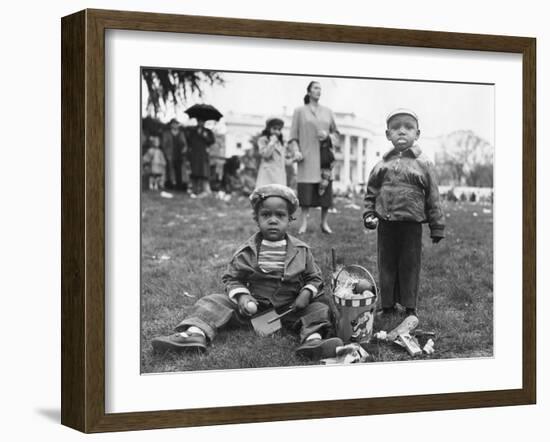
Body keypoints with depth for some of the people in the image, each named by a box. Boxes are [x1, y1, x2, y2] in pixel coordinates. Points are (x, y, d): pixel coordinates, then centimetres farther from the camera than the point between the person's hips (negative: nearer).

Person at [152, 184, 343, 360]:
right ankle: (195, 333, -39)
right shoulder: (247, 251, -1)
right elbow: (232, 278, 5)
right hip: (253, 306, 0)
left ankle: (313, 340, -51)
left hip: (289, 308, 0)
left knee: (319, 309, -24)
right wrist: (241, 296, -15)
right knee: (213, 303, -16)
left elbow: (314, 278, 9)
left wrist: (306, 294, -12)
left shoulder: (301, 251, -1)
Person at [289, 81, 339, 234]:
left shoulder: (327, 112, 13)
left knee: (325, 188, 0)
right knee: (306, 188, -6)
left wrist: (328, 135, -4)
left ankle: (324, 222, 7)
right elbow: (294, 135, 3)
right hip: (307, 155, -3)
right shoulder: (300, 111, 6)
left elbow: (336, 132, 17)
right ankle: (304, 223, 0)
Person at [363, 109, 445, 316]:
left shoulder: (423, 164, -2)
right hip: (386, 223, 2)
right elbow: (371, 192, 13)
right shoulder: (382, 164, 5)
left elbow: (433, 197, 0)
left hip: (412, 224, -2)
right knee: (386, 264, 10)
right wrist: (369, 214, 1)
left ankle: (409, 306, 19)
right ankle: (387, 304, 22)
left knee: (410, 265, 6)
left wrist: (437, 226, -1)